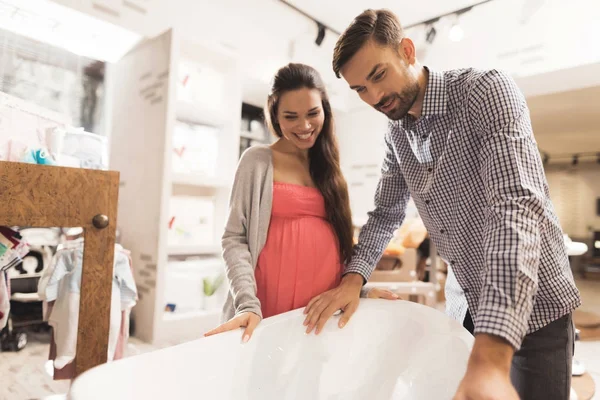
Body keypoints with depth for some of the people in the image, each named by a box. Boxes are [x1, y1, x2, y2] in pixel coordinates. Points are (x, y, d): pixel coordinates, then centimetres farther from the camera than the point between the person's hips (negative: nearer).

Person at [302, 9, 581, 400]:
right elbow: (386, 214, 7)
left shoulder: (487, 91, -19)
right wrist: (353, 278, -11)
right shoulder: (396, 136, 1)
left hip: (533, 303, -5)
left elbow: (517, 207, -32)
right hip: (464, 304, 6)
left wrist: (491, 357, -40)